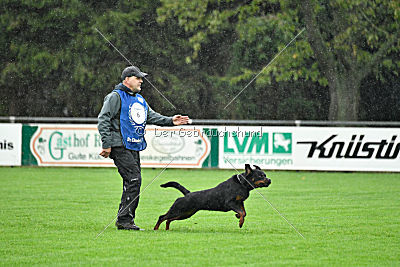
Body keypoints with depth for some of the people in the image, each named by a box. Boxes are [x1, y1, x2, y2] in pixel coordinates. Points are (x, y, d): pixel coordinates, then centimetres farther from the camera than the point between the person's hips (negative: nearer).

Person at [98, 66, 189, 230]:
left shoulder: (140, 100, 21)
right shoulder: (116, 97, -5)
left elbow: (152, 116, 17)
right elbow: (103, 120, -10)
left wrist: (170, 121, 0)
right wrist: (106, 144, -16)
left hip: (134, 148, 9)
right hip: (120, 147, -9)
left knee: (132, 183, 7)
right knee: (133, 180, -16)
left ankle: (125, 221, 13)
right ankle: (124, 219, -14)